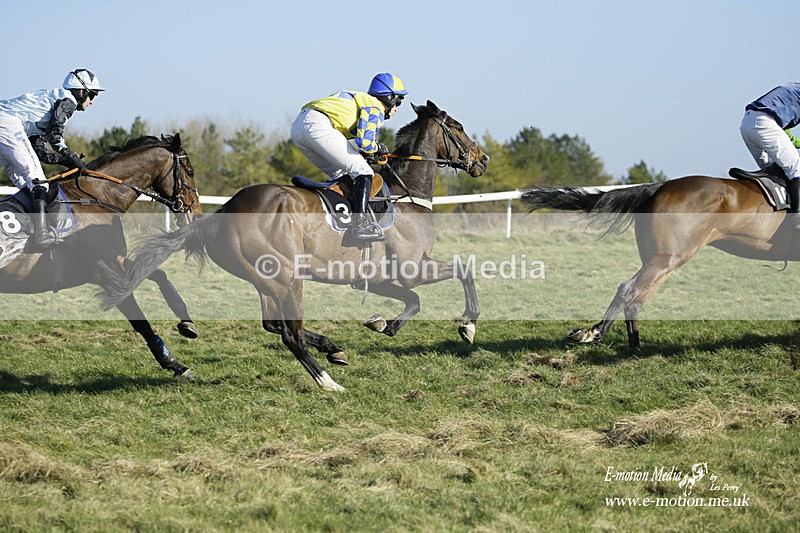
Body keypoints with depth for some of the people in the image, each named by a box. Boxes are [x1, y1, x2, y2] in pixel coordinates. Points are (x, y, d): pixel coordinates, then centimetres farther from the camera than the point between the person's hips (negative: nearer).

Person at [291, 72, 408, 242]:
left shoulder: (360, 99, 33)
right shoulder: (375, 109, 4)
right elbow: (364, 142, -11)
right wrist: (377, 148, 9)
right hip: (319, 125, -10)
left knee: (340, 174, 23)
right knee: (363, 172, -8)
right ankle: (360, 222, -19)